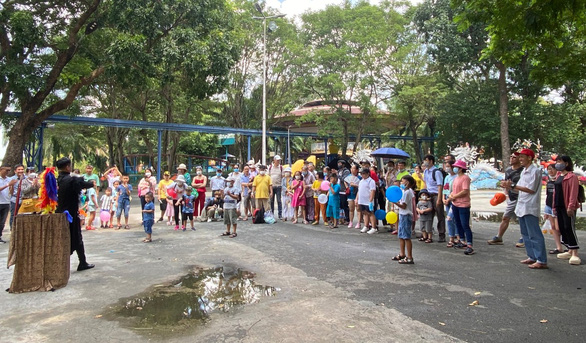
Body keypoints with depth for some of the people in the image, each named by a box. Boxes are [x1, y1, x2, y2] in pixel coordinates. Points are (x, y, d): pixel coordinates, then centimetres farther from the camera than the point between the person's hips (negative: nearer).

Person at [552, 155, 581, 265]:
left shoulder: (572, 176, -9)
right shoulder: (558, 176, 16)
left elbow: (573, 193, -15)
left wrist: (571, 206, -20)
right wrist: (555, 206, 17)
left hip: (568, 207, -9)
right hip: (559, 206, 9)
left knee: (569, 228, -9)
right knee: (562, 228, 11)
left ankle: (575, 254, -6)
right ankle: (570, 251, 20)